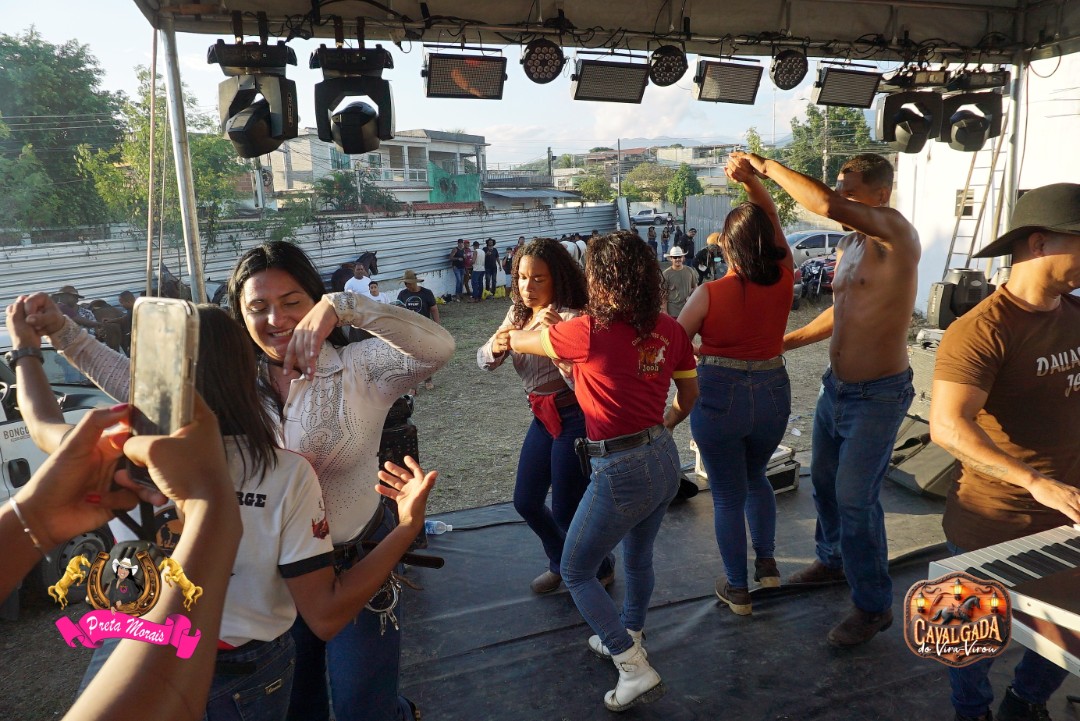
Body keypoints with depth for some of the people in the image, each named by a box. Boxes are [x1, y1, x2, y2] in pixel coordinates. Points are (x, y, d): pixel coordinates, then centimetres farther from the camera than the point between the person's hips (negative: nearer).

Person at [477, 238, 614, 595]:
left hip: (573, 417, -8)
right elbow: (484, 360, 0)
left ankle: (601, 569, 31)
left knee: (565, 511, 1)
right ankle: (561, 564, 41)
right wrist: (496, 346, -23)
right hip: (542, 417, 8)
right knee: (526, 502, 15)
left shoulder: (570, 316, -19)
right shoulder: (518, 314, 4)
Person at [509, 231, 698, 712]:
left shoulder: (588, 331, -19)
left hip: (621, 471, -7)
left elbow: (515, 341, -2)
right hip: (664, 460, 7)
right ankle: (628, 639, 51)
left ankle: (635, 669, 14)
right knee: (638, 557, 29)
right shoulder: (669, 330, -1)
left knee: (576, 572, 13)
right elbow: (689, 396, 12)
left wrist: (540, 326, 20)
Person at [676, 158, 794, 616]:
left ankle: (737, 589, 23)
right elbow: (773, 222, 5)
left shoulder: (710, 293, -16)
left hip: (719, 397, -4)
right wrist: (752, 180, -8)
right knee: (756, 476, 29)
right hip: (773, 394, 4)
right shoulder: (783, 281, -7)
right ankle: (767, 562, 36)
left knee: (728, 495, 11)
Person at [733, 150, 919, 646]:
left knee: (856, 500, -3)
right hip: (836, 386, 9)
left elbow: (826, 206, -35)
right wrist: (783, 343, 18)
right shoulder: (848, 246, 8)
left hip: (877, 396, -8)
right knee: (824, 480, 20)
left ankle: (873, 606, 17)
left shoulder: (896, 233, -19)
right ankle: (833, 559, 45)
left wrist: (767, 167, -24)